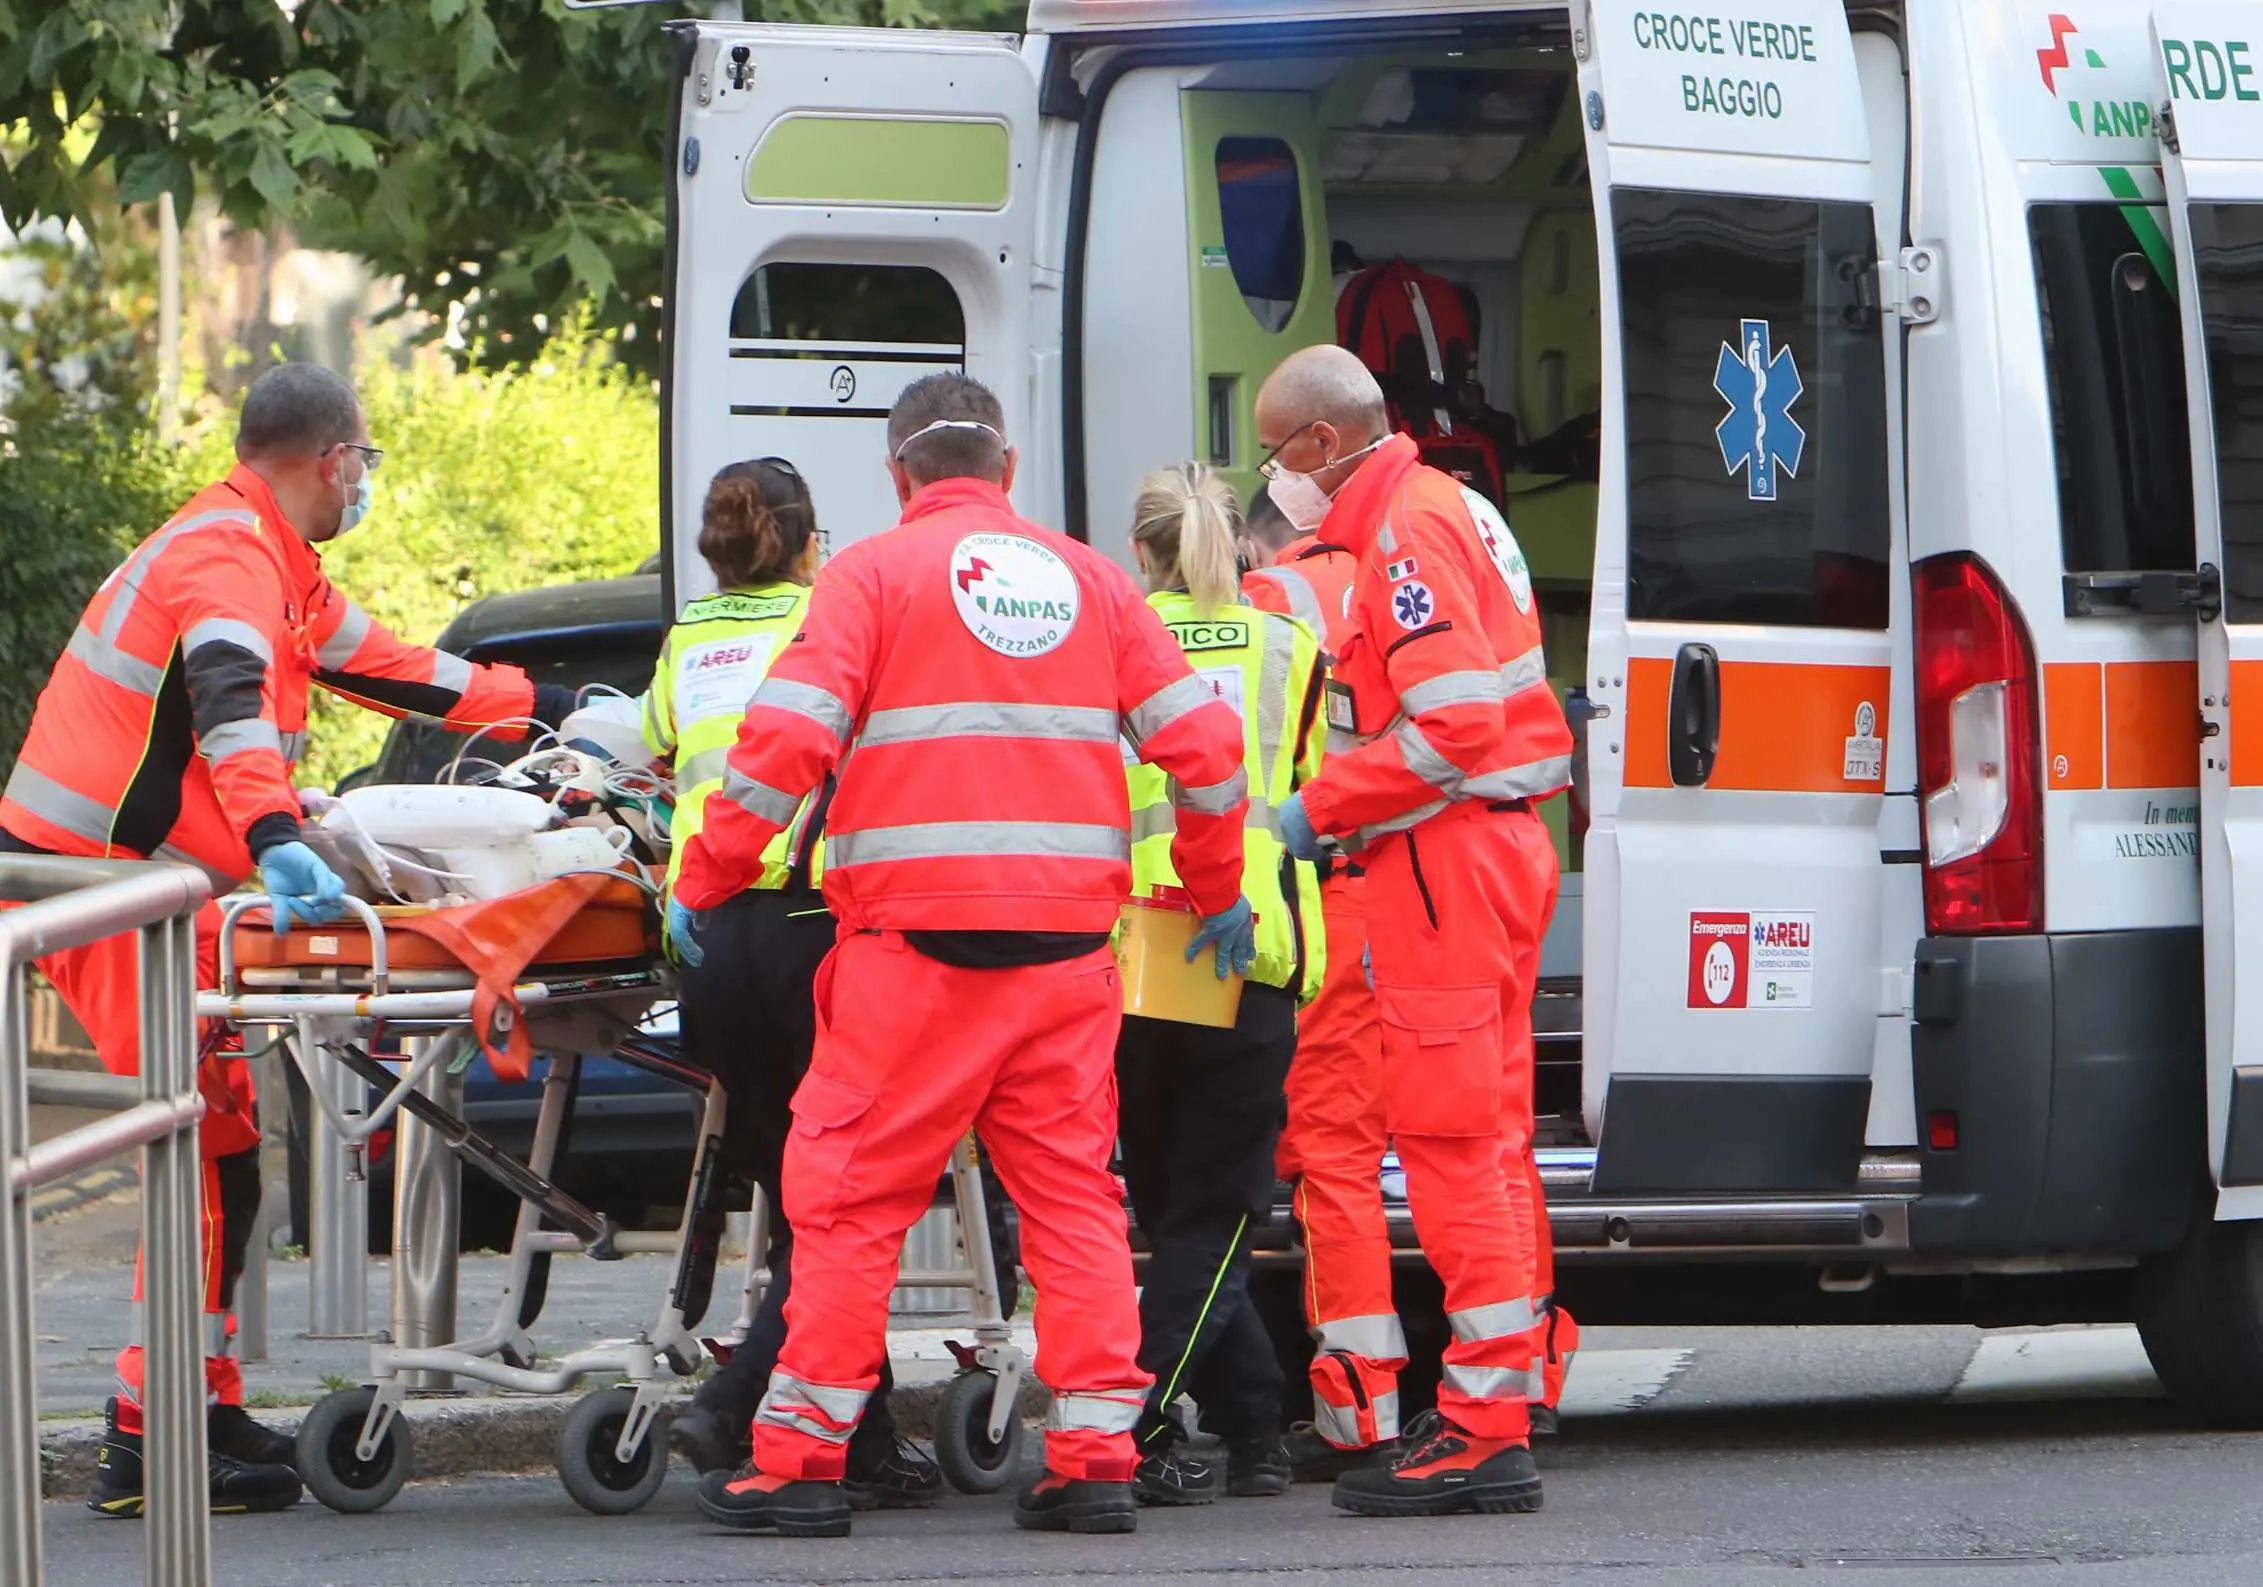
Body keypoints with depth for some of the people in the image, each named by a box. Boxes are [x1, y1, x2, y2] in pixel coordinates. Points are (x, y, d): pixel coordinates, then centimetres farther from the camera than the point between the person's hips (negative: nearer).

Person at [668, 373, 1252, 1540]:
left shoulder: (874, 572, 2)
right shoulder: (1088, 580, 13)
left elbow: (786, 737, -9)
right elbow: (1202, 740, 11)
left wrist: (702, 882, 1)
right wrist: (1217, 893, 23)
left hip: (916, 939, -4)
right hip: (1066, 946, 4)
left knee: (849, 1193, 2)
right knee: (1073, 1192, 8)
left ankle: (801, 1460, 2)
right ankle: (1094, 1458, 4)